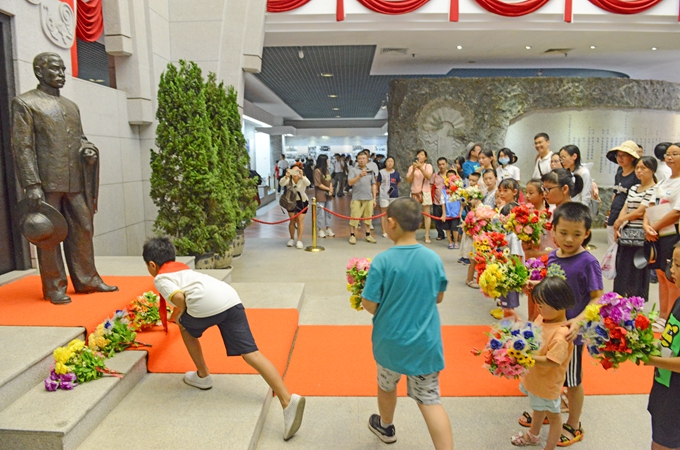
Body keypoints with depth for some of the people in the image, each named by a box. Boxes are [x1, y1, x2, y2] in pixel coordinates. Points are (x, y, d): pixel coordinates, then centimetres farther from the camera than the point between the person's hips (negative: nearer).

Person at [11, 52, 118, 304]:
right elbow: (22, 147, -8)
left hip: (75, 182, 6)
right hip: (46, 182, -6)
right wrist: (32, 185, -15)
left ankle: (87, 280, 20)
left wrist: (87, 148, 1)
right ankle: (54, 287, 12)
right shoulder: (25, 103, -1)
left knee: (83, 230, 9)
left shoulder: (71, 106, 18)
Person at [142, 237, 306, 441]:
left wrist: (180, 315, 16)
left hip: (206, 304, -6)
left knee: (186, 327, 30)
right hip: (231, 297, 6)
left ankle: (203, 376, 37)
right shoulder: (182, 267, 37)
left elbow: (178, 297, -3)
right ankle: (288, 400, -19)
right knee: (251, 353, -4)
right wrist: (180, 312, 63)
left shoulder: (160, 278, 16)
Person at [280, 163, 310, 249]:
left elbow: (308, 183, -42)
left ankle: (299, 240, 1)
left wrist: (301, 177, -62)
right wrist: (286, 177, -58)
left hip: (302, 201, -1)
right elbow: (282, 184, -38)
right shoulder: (289, 179, -17)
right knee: (292, 220, 5)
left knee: (300, 220, -6)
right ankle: (292, 239, 22)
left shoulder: (303, 179, -20)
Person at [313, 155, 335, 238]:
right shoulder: (317, 171, -12)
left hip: (327, 195, 7)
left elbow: (330, 181, 10)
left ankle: (328, 229, 20)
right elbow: (318, 184, -15)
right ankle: (321, 230, 9)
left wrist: (331, 190, -8)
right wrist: (329, 189, -8)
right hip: (320, 196, -7)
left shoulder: (327, 170, 11)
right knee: (321, 213, 0)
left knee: (328, 213, 11)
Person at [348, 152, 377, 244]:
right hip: (357, 198, -4)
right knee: (354, 218, -3)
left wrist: (374, 198, 11)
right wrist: (359, 176, -23)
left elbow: (373, 185, 17)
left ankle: (368, 235, 17)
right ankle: (352, 235, 5)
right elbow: (350, 183, -9)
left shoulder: (370, 171, 16)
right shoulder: (353, 170, 4)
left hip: (369, 199, 4)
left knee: (368, 218, 7)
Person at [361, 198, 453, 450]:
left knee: (386, 385, 25)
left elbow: (370, 306, -17)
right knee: (430, 400, 9)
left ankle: (386, 427, 51)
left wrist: (362, 294, 4)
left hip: (391, 342, -1)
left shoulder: (382, 261, -20)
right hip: (425, 343, 1)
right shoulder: (434, 259, -8)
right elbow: (438, 298, 6)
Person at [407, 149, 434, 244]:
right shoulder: (411, 167, 5)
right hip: (414, 193, 1)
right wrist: (413, 170, -16)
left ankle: (427, 236, 3)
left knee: (427, 214, -1)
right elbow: (409, 180, -3)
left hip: (425, 193, -1)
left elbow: (429, 177, -17)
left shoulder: (428, 166, 0)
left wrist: (420, 168, -28)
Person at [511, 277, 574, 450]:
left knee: (553, 415, 16)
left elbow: (552, 361, -35)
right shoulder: (543, 317, -7)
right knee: (538, 408, 32)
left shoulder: (561, 334, -33)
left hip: (547, 383, -9)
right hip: (535, 378, 9)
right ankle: (533, 435, 55)